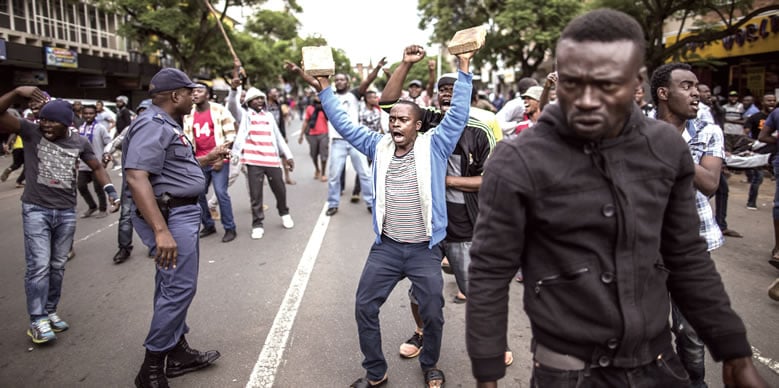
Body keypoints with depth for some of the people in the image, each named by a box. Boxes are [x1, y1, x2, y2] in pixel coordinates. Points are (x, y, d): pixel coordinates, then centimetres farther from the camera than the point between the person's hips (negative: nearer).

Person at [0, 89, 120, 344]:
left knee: (57, 266, 10)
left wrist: (110, 189, 1)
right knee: (39, 265, -8)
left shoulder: (79, 142, 2)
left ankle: (50, 312, 22)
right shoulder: (31, 131, -5)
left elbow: (97, 167, 14)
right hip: (36, 210, -3)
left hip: (66, 212, 3)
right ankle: (37, 321, -2)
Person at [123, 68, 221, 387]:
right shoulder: (153, 125, -18)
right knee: (179, 288, -6)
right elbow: (136, 177, -29)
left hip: (180, 213, 11)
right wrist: (161, 230, -35)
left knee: (172, 287, 17)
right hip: (169, 215, -11)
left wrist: (206, 159, 28)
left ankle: (178, 352, 30)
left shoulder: (166, 124, 15)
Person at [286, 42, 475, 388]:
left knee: (432, 314, 8)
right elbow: (343, 123, 5)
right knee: (364, 308, 6)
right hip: (385, 247, 3)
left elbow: (458, 113, -9)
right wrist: (321, 87, 0)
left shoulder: (434, 145, -5)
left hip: (425, 250, -2)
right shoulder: (379, 146, 3)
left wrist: (464, 67, -12)